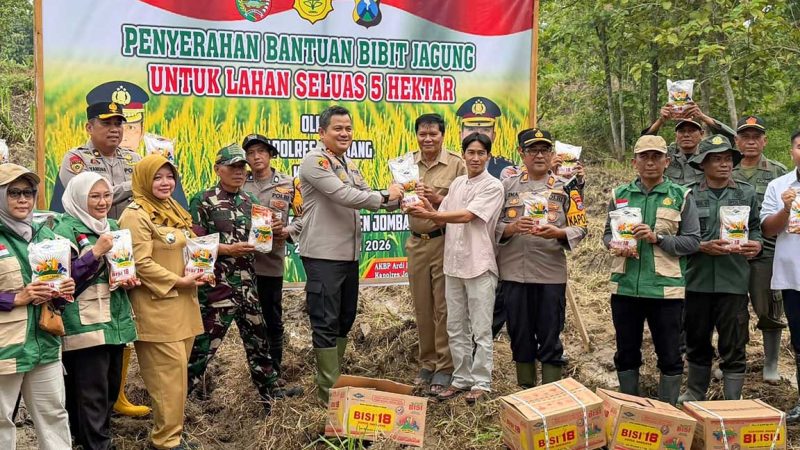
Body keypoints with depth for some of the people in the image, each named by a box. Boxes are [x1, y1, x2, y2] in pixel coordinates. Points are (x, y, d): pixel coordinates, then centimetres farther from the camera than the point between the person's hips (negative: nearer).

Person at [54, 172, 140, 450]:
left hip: (116, 321, 8)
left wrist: (128, 280, 4)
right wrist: (96, 252, -22)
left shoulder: (112, 227, 14)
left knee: (111, 387, 14)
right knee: (93, 393, -5)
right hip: (85, 325, -8)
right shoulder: (66, 229, -9)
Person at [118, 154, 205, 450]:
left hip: (183, 304, 9)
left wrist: (201, 270, 4)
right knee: (168, 373, -6)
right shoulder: (136, 215, -12)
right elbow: (140, 263, -19)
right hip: (157, 308, -9)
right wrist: (177, 281, -19)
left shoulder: (175, 211, 15)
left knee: (178, 370, 14)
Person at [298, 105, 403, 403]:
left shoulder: (349, 165, 16)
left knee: (345, 319, 16)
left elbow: (369, 199, 18)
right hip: (323, 255, -9)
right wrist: (385, 196, -13)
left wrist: (398, 199, 1)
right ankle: (329, 390, 4)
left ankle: (335, 380, 29)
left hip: (349, 253, 9)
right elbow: (344, 196, -22)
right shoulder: (315, 161, -12)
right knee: (326, 322, -3)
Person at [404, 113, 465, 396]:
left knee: (444, 308, -1)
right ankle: (427, 363, 25)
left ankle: (445, 367, 9)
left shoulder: (456, 164, -5)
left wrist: (438, 198, -20)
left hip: (444, 242, -4)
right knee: (422, 308, 12)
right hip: (416, 243, 5)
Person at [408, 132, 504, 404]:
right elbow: (443, 220, 10)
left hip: (479, 265, -6)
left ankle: (481, 383, 10)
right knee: (456, 328, 12)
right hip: (454, 263, 6)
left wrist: (430, 215, -24)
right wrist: (429, 210, -11)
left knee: (481, 330, 1)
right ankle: (462, 379, 22)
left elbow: (466, 216, -18)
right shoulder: (457, 184, 13)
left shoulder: (493, 186, -7)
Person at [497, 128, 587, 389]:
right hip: (514, 272, 2)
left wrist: (557, 233, -19)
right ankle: (525, 390, 26)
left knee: (550, 337, 3)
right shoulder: (507, 186, 8)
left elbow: (580, 228, 0)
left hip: (551, 272, -1)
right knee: (519, 335, 11)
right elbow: (493, 225, 4)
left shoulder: (565, 187, 4)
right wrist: (512, 228, -17)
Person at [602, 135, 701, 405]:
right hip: (625, 287, 3)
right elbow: (607, 233, 14)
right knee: (626, 353, 12)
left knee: (669, 355, 5)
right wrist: (615, 246, -9)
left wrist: (658, 238, -17)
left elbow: (693, 241, -3)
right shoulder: (620, 195, 10)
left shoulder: (681, 197, 1)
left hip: (665, 288, -2)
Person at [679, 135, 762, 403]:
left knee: (734, 346, 2)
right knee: (697, 341, 13)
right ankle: (695, 395, 30)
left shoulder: (747, 193, 9)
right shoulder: (689, 194, 2)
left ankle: (732, 403, 13)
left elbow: (755, 228, 13)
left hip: (734, 280, 0)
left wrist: (756, 244, -9)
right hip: (697, 279, 0)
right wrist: (702, 246, -16)